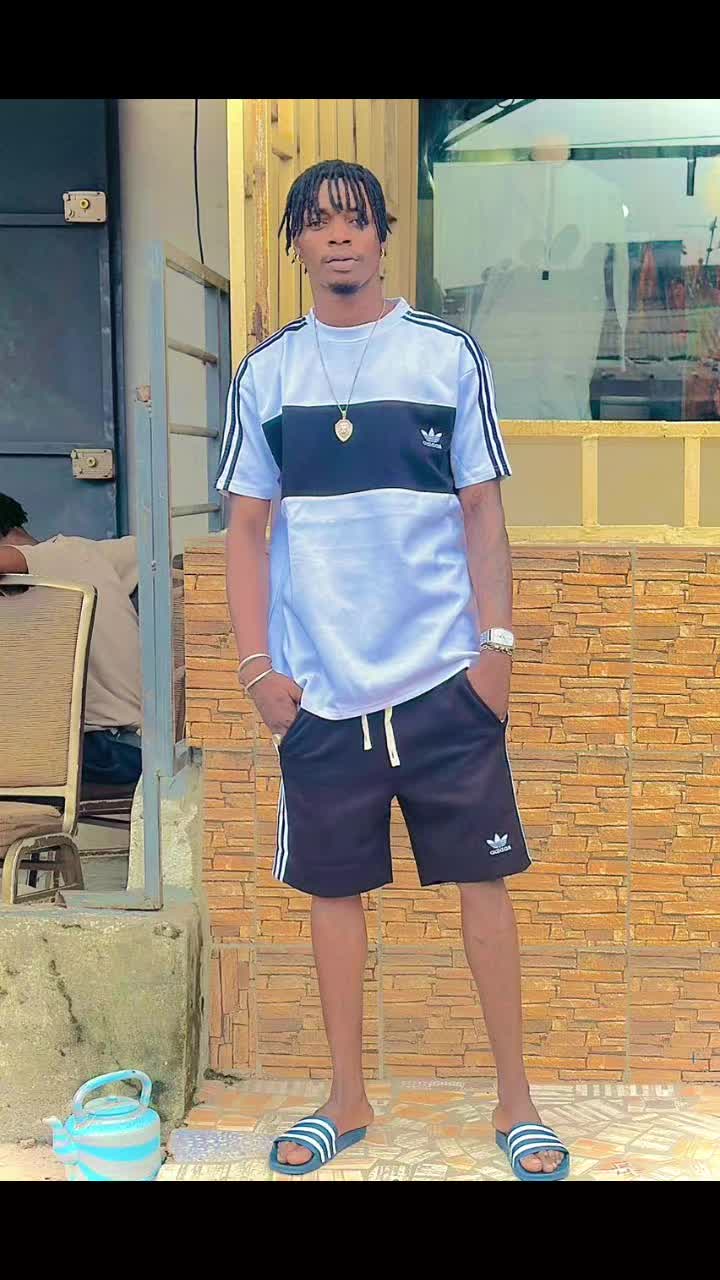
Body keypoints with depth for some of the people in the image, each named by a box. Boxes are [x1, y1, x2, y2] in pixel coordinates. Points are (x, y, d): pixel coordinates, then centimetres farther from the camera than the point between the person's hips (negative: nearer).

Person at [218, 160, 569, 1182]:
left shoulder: (448, 357, 3)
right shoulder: (266, 376, 6)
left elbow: (482, 512, 3)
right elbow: (247, 529, 7)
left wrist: (497, 643, -5)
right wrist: (258, 666, 1)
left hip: (445, 676, -1)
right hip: (320, 688, 2)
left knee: (482, 880, 3)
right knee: (333, 889, 9)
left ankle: (516, 1102, 17)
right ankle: (349, 1101, 25)